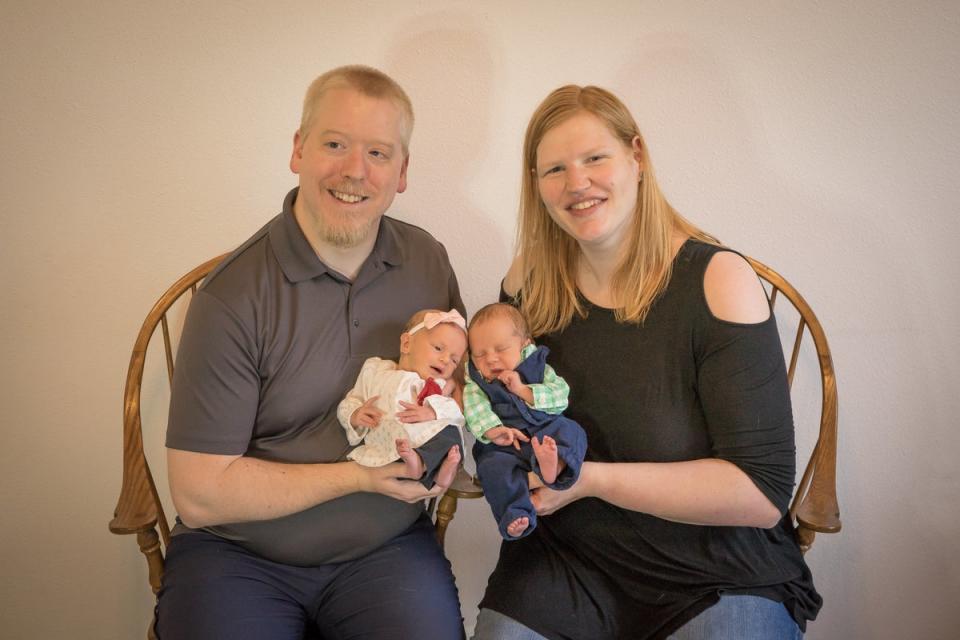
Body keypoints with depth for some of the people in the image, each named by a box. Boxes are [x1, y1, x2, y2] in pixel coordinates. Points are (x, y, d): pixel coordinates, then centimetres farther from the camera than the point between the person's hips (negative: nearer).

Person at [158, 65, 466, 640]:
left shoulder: (429, 262, -1)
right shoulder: (233, 297, -16)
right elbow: (200, 494, -14)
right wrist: (359, 475, -16)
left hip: (388, 548, 3)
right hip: (239, 556, -2)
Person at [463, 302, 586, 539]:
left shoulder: (538, 367, 15)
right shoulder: (475, 383, 14)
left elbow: (561, 396, 2)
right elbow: (474, 411, -6)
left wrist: (523, 390, -9)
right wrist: (493, 430, -27)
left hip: (545, 431, 2)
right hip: (501, 446, -1)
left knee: (571, 431, -25)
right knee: (495, 467, -32)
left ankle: (556, 464, -54)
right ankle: (515, 516, -38)